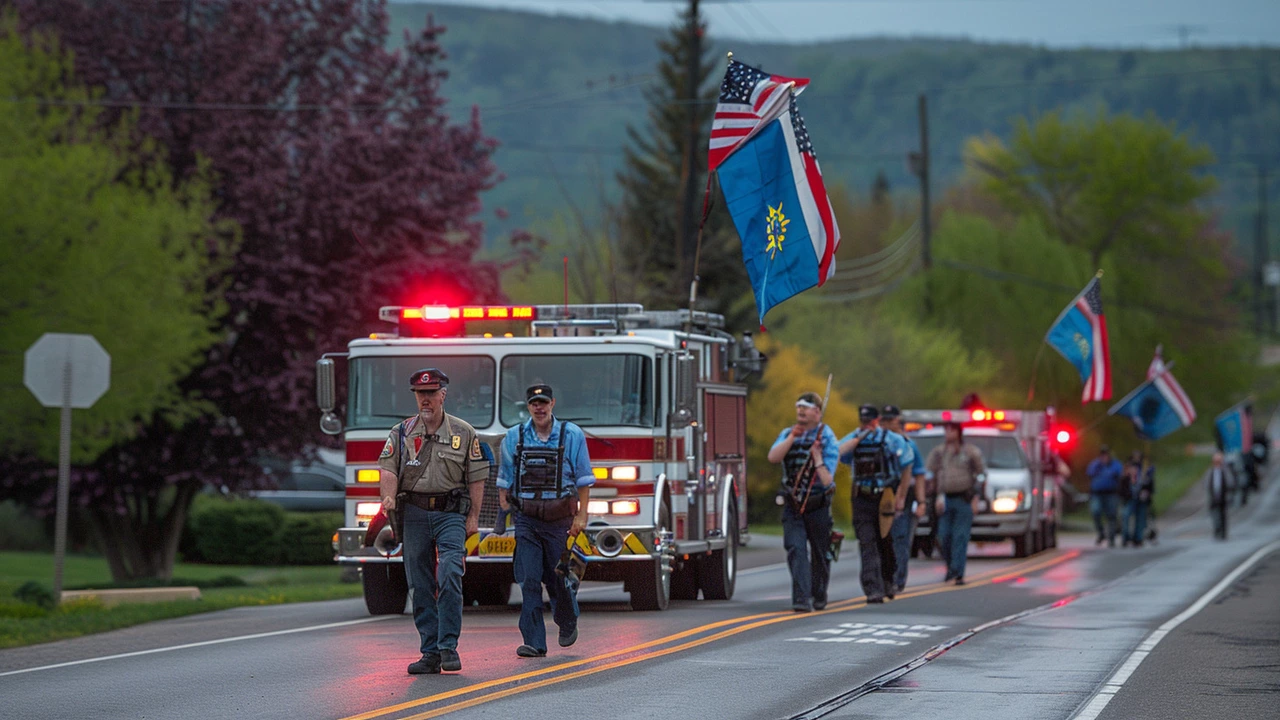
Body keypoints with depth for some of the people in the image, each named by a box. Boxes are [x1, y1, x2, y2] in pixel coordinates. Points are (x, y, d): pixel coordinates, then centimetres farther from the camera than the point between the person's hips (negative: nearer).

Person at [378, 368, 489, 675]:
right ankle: (430, 653, 7)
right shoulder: (402, 432, 7)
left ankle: (449, 647, -14)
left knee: (450, 577, -17)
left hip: (450, 513, -2)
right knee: (421, 586, 3)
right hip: (414, 514, 2)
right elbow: (388, 468, -3)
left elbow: (476, 477, 5)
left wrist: (473, 517, -1)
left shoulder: (464, 433, 5)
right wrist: (389, 497, -22)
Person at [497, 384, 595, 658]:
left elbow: (583, 479, 2)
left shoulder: (572, 435, 2)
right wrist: (504, 511, 6)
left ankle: (568, 623, 37)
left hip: (558, 521, -1)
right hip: (526, 520, 1)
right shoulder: (514, 437, 7)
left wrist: (581, 515, -4)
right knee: (529, 581, -9)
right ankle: (533, 642, -9)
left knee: (558, 579, 7)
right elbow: (505, 480, 13)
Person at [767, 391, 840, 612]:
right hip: (792, 505, 2)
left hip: (818, 505, -2)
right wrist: (793, 437, -16)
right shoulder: (788, 434, 9)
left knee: (820, 553, 9)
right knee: (796, 550, -14)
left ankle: (819, 595, 30)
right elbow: (773, 457, -11)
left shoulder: (826, 437, -3)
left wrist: (817, 457, -20)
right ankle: (802, 598, -21)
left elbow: (827, 480, -10)